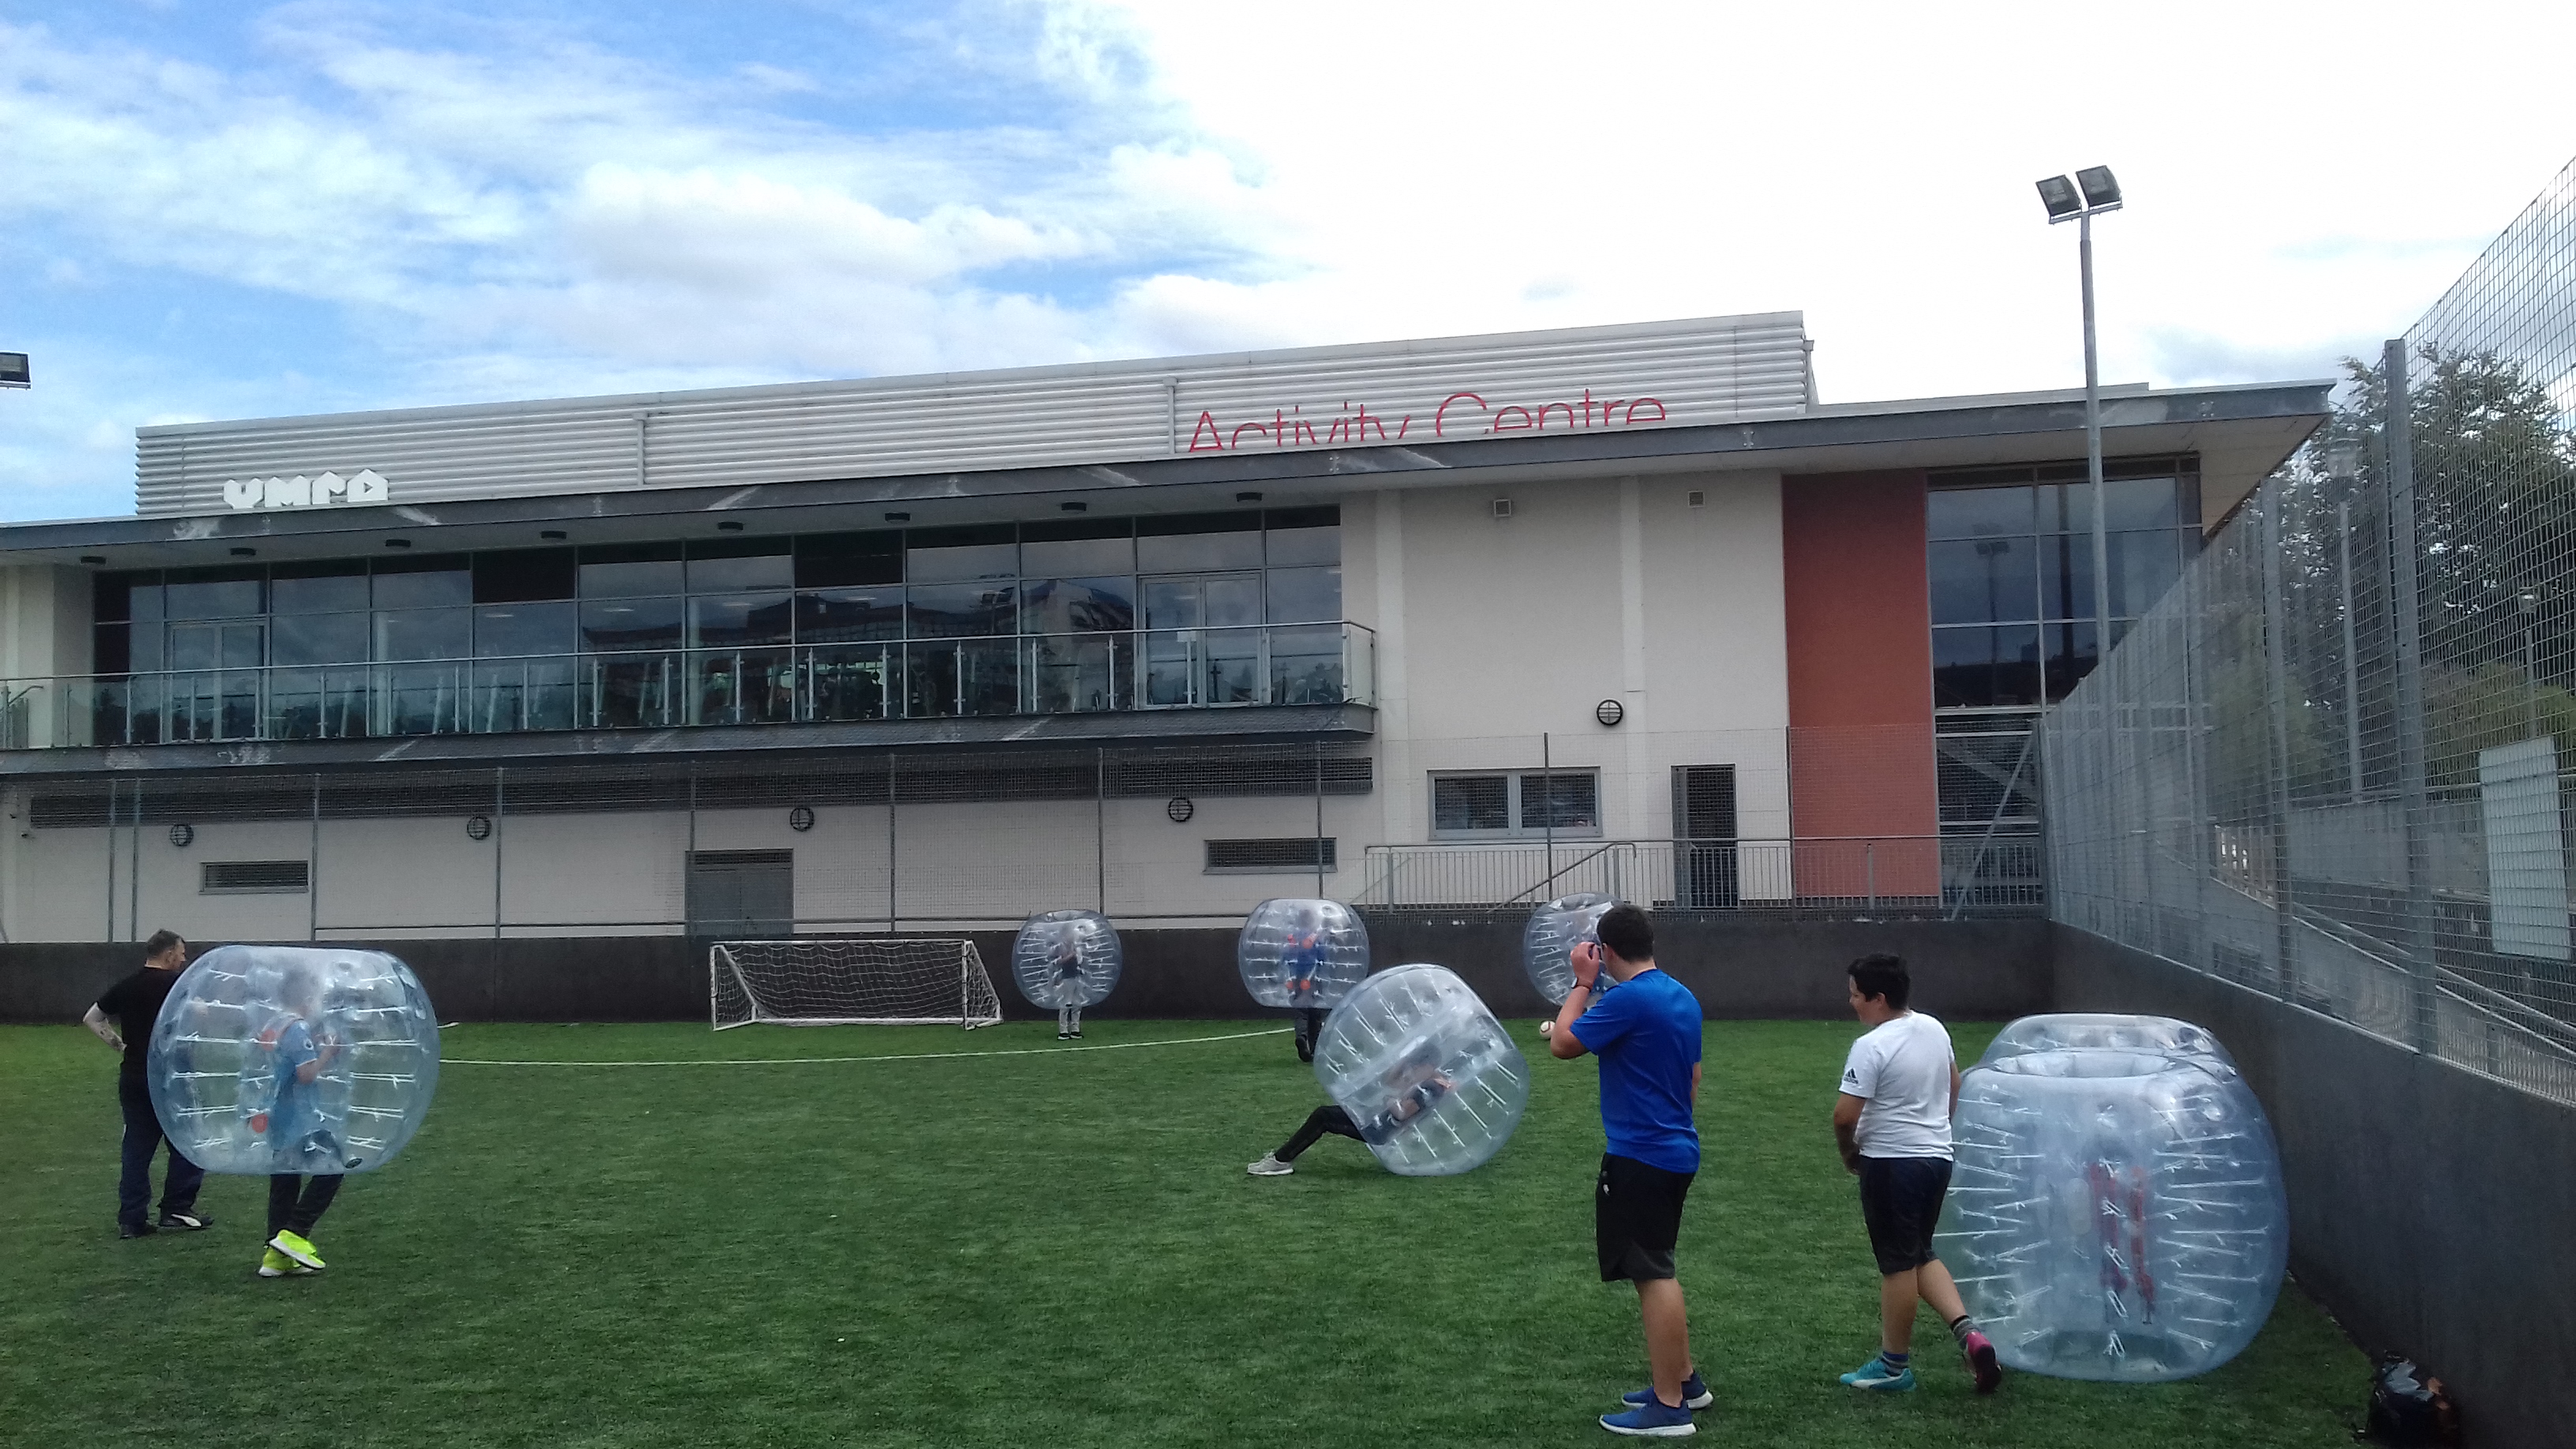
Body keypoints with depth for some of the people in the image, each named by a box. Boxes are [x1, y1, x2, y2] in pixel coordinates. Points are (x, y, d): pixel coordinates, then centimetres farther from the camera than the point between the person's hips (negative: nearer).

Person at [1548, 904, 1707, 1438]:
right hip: (1678, 1149, 9)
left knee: (1653, 1276, -4)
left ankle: (1669, 1407, 1)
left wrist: (1583, 982, -4)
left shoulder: (1628, 999, -19)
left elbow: (1562, 1045, -13)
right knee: (1658, 1269, 20)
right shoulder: (1684, 997, 9)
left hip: (1640, 1155, -9)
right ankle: (1684, 1381, 28)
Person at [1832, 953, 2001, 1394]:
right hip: (1938, 1156, 8)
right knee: (1921, 1255, 19)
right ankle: (1967, 1332, 2)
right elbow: (1954, 1086, 20)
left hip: (1892, 1163, -8)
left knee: (1898, 1263, 2)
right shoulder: (1934, 1029, 6)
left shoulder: (1871, 1047, -19)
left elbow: (1845, 1115, -20)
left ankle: (1894, 1366, 13)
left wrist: (1848, 1151, -2)